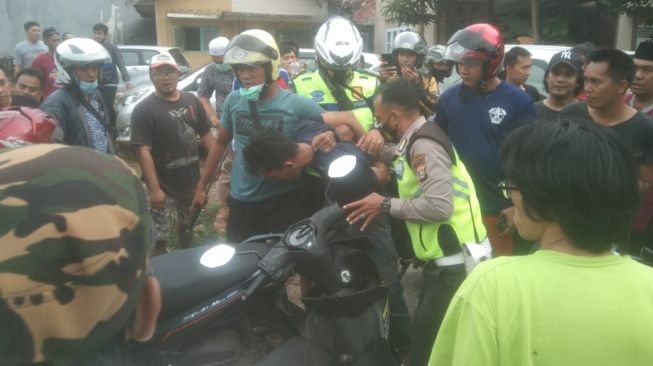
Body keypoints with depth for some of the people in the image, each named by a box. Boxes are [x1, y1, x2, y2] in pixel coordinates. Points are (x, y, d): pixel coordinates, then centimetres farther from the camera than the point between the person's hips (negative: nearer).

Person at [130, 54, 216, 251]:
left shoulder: (192, 101, 3)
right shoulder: (144, 109, -14)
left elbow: (205, 134, 8)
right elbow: (143, 150, -19)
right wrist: (154, 188, -24)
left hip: (191, 179, 6)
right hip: (164, 184, -5)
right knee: (159, 236, 0)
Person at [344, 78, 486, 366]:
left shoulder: (423, 144, -19)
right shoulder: (415, 140, 11)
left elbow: (440, 205, -29)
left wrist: (385, 205, -19)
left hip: (455, 264, -10)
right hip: (444, 260, 10)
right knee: (423, 340, 24)